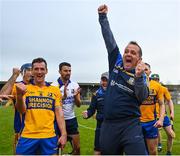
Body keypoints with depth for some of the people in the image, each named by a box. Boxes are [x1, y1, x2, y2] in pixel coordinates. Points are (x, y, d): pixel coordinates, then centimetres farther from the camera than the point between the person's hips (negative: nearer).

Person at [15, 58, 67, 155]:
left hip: (49, 137, 1)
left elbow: (59, 113, 8)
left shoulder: (55, 90, 8)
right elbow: (22, 110, -8)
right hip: (28, 136, -1)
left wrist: (63, 134, -1)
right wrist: (19, 96, -28)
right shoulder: (25, 89, 3)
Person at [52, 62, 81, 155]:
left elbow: (78, 105, 1)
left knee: (77, 147, 9)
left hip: (71, 119, 4)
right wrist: (64, 96, -30)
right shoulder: (54, 86, -11)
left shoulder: (75, 85, 1)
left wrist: (75, 96, -20)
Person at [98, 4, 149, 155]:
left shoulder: (141, 75, -2)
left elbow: (142, 97, -18)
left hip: (130, 125, -4)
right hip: (108, 125, 4)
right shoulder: (116, 63, 6)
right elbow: (109, 40, 8)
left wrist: (139, 77, -35)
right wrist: (103, 16, 8)